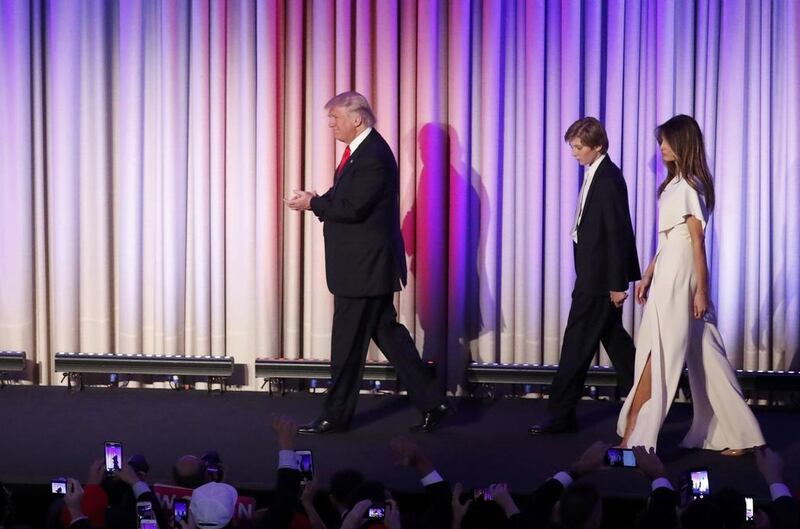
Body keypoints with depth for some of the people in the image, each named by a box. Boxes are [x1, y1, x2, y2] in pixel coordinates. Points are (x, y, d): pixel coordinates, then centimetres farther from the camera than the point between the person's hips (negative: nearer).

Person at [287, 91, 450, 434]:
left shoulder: (373, 155, -19)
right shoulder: (362, 149, 14)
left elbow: (352, 208, -23)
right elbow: (346, 200, 16)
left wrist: (313, 203, -11)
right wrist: (317, 201, -2)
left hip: (365, 266, -10)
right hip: (366, 264, 10)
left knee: (348, 343, -1)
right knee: (386, 332, 12)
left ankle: (336, 416, 9)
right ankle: (431, 402, 14)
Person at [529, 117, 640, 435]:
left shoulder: (608, 179, -17)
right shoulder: (596, 174, 11)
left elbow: (619, 234, -19)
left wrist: (616, 284, -19)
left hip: (599, 278, -10)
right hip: (595, 275, 10)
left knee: (577, 343, -5)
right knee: (614, 339, 16)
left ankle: (562, 415, 1)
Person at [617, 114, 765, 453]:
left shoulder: (688, 186, -12)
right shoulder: (676, 183, 14)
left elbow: (697, 241, -14)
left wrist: (701, 290, -16)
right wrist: (648, 274, 17)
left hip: (679, 277, -9)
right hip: (668, 274, 9)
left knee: (656, 356, -6)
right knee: (704, 357, 10)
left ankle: (634, 437, -3)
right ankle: (736, 434, 13)